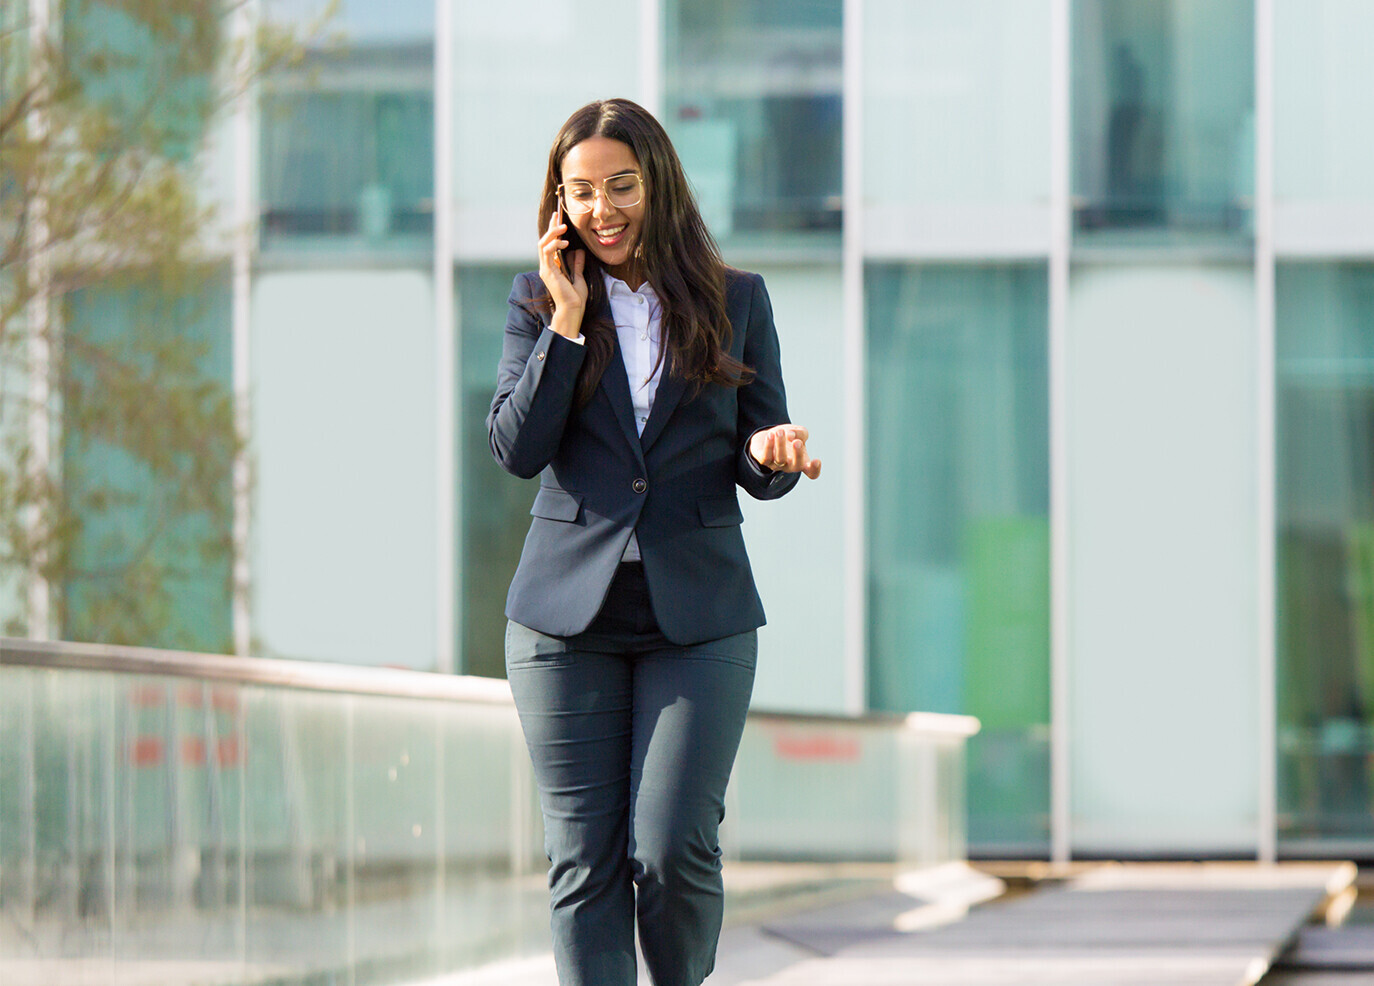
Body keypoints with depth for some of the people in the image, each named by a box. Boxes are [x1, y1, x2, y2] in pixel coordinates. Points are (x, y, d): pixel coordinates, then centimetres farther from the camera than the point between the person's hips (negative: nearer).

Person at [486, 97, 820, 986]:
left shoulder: (736, 301, 7)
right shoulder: (539, 300, 7)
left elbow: (761, 471, 8)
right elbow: (515, 448, -4)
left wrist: (771, 453, -15)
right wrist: (568, 323, -9)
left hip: (699, 614, -1)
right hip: (568, 613, 1)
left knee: (673, 849, -9)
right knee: (585, 861, 0)